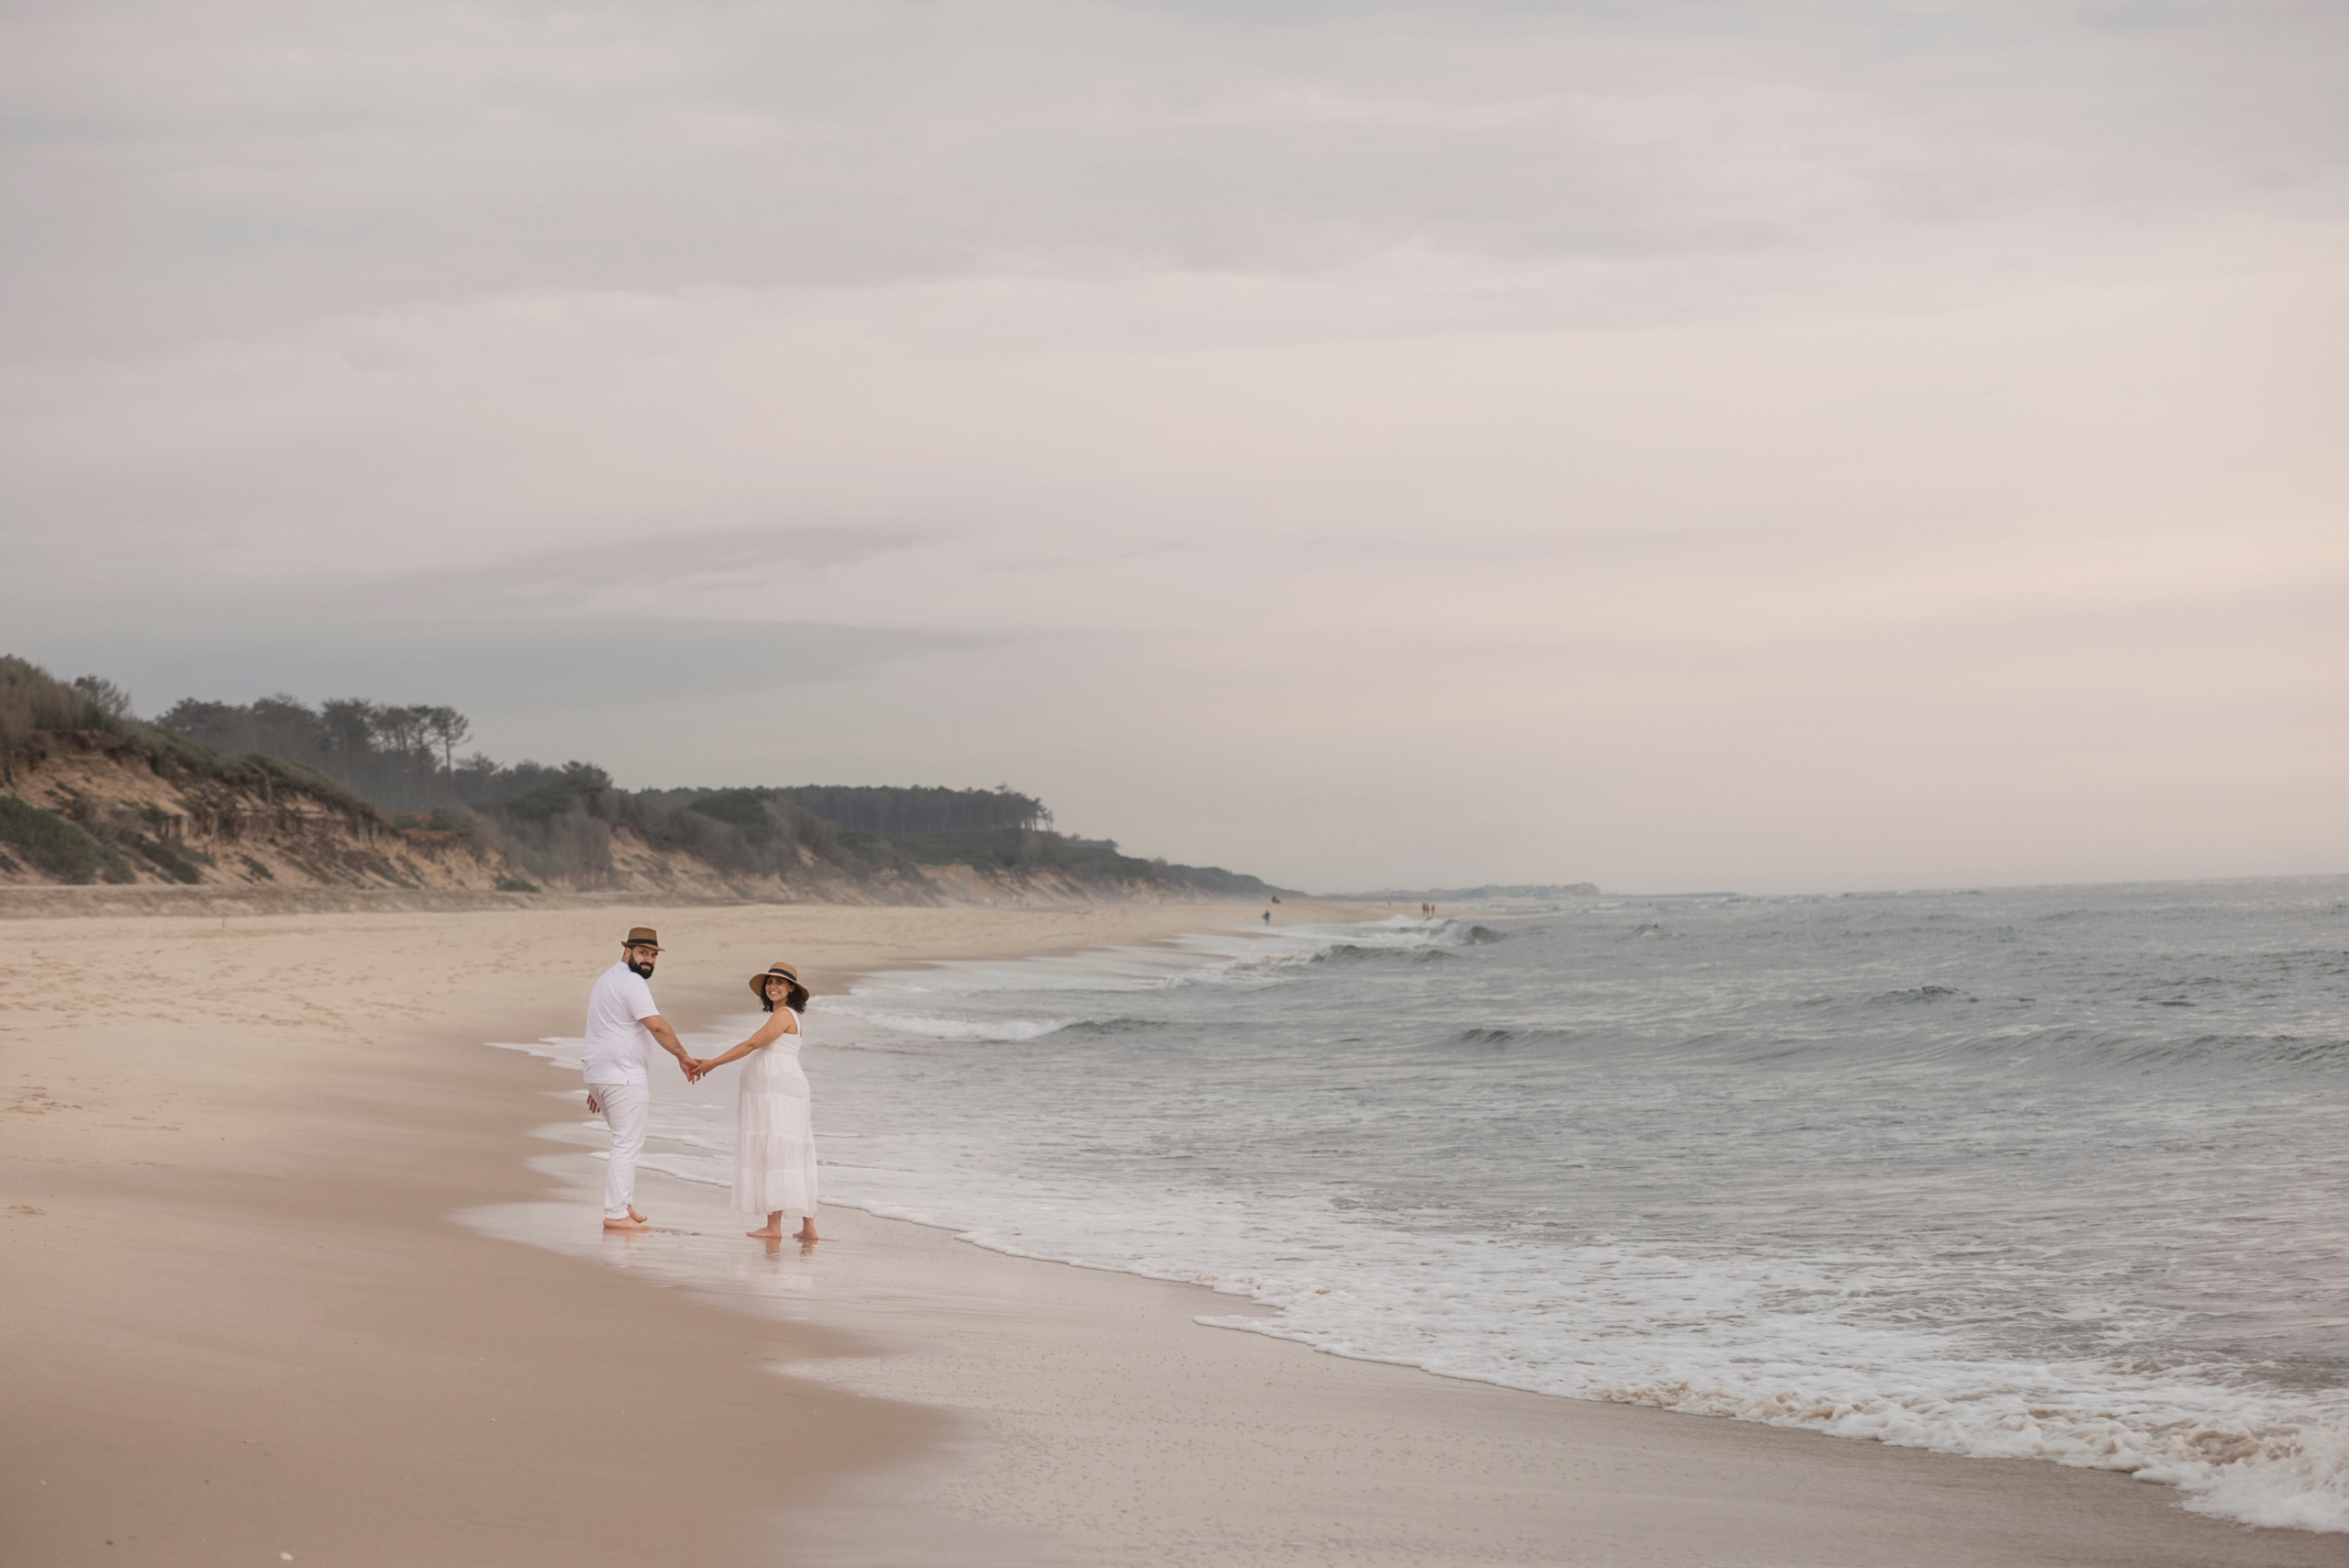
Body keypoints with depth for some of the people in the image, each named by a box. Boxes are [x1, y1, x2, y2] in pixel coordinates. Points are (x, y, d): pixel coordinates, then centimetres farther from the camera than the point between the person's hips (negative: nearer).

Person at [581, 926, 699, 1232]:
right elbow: (658, 1027, -22)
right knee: (627, 1145, -7)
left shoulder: (605, 980, 20)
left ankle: (625, 1205, 25)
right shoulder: (631, 982, -13)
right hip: (624, 1077, -10)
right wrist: (683, 1057, -11)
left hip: (601, 1077, 10)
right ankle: (615, 1214, -8)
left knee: (628, 1142, 21)